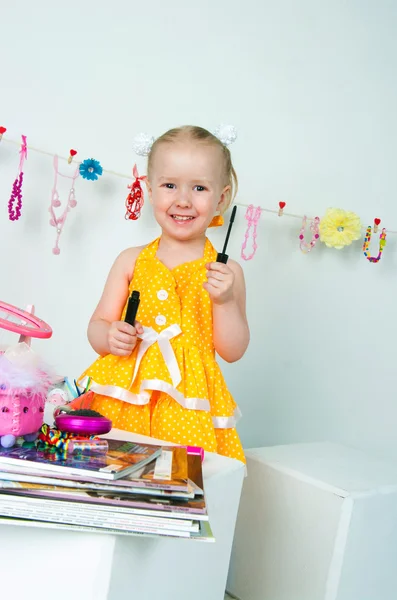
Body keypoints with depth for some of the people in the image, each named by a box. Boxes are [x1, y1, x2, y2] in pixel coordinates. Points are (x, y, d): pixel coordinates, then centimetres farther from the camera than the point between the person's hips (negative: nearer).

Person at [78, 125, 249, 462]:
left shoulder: (225, 271, 1)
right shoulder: (131, 261, 7)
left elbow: (233, 352, 0)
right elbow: (97, 327, 10)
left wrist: (225, 301, -15)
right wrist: (109, 336, -12)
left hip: (187, 409, -1)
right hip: (121, 400, 2)